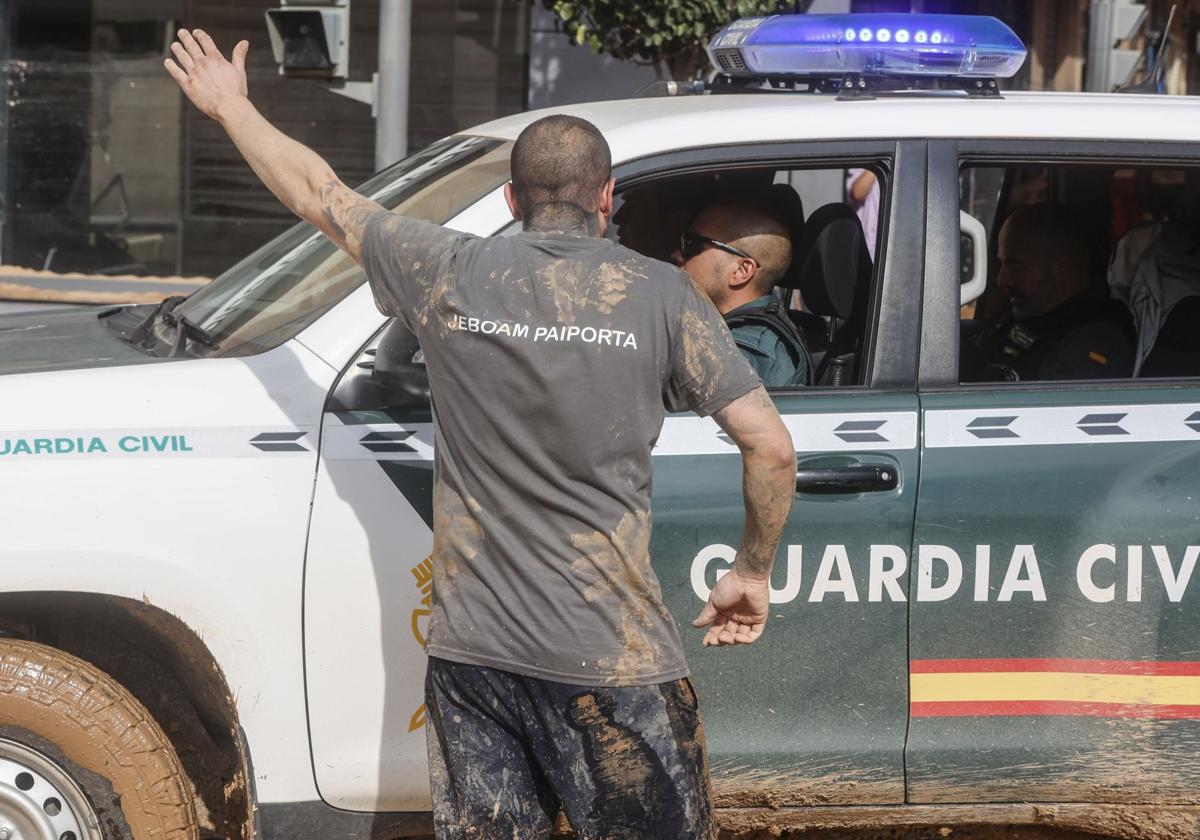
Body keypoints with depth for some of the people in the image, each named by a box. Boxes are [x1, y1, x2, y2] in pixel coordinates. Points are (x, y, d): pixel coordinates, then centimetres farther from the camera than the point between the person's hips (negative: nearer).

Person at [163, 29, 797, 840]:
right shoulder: (661, 295, -5)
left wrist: (230, 105, 30)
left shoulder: (453, 274, 0)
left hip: (471, 647, 3)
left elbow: (317, 193, 14)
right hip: (611, 655, -3)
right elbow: (772, 448, -7)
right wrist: (753, 574, 8)